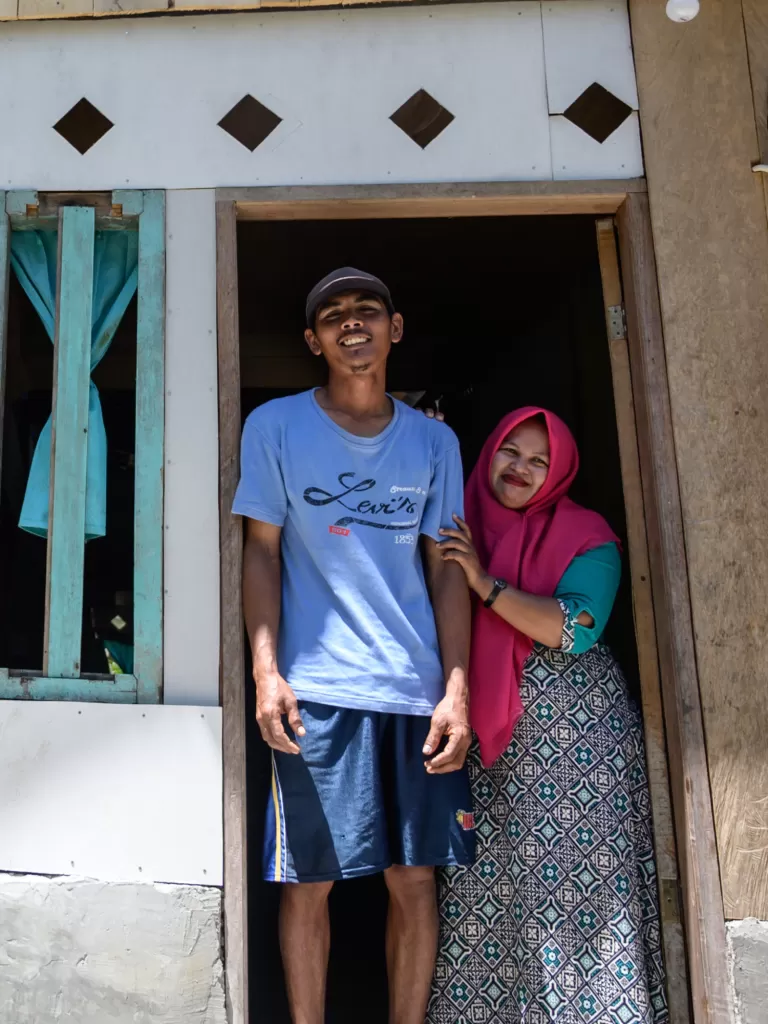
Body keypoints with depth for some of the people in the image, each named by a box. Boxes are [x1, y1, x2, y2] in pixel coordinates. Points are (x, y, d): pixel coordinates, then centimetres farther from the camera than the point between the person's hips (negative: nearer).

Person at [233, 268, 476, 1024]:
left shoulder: (434, 441, 10)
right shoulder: (275, 427, 4)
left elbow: (446, 569, 7)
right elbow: (261, 553, 2)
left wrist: (456, 691, -1)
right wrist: (266, 672, -8)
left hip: (417, 691, 3)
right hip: (315, 691, -2)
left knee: (416, 877, 8)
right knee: (309, 880, 3)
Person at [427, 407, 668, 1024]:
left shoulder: (585, 535, 1)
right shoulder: (460, 529, 11)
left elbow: (575, 629, -14)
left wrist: (486, 583, -17)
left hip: (576, 729, -3)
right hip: (487, 739, 3)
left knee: (577, 878, -3)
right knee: (482, 888, 3)